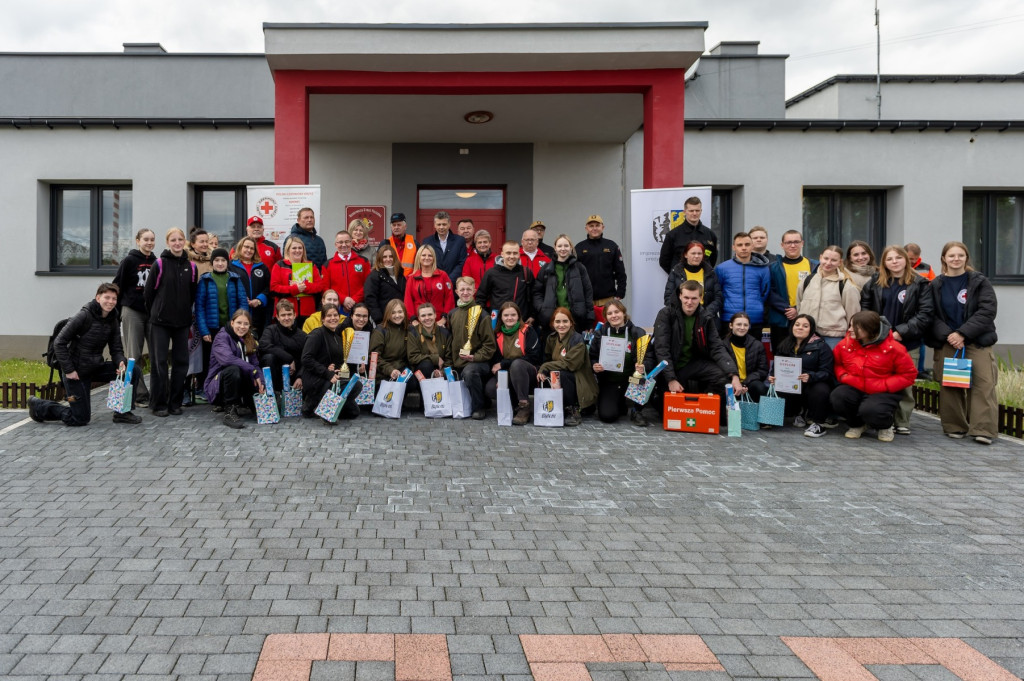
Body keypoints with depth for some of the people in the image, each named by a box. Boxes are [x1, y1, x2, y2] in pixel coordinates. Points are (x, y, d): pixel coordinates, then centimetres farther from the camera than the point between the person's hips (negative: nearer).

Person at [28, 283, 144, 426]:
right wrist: (68, 370, -19)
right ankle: (39, 406, 21)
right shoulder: (84, 316, -19)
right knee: (80, 419, -1)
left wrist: (120, 363, -19)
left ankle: (123, 412, 1)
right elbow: (59, 343, -18)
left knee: (134, 370, -11)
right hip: (77, 372, -6)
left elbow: (116, 349, 4)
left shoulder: (113, 321, 0)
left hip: (97, 368, 6)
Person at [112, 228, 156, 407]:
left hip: (152, 312, 3)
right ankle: (140, 395, 5)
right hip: (132, 312, -3)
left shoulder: (157, 262, 8)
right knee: (134, 355, 0)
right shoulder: (129, 261, -2)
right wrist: (117, 311, -3)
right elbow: (118, 286, -1)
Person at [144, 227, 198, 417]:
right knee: (159, 362, 0)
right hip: (160, 322, -3)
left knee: (181, 362, 5)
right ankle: (158, 404, 8)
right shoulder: (159, 264, -5)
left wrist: (184, 311, 11)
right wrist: (155, 313, 6)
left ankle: (175, 402, 15)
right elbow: (148, 292, 0)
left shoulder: (191, 267, 6)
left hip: (182, 321, 3)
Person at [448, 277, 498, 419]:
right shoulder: (452, 314, 12)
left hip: (477, 361, -7)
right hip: (457, 364, 7)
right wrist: (450, 362, 10)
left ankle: (479, 408, -20)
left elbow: (490, 344, -7)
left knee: (469, 372, -37)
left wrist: (475, 357, -20)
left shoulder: (481, 315, -6)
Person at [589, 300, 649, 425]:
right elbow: (592, 357, 8)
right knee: (607, 416, -20)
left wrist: (642, 367, -30)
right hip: (609, 382, 1)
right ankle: (621, 405, 21)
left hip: (630, 380, -1)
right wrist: (594, 366, -15)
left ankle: (634, 411, -4)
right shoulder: (601, 334, 3)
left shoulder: (637, 333, -3)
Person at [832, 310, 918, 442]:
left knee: (870, 410, -36)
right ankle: (857, 424, 5)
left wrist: (882, 385, -16)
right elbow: (836, 364, 13)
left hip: (883, 392, -4)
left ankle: (885, 427, 7)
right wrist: (844, 377, -10)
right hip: (854, 389, 4)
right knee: (837, 397, -29)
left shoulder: (892, 348, -12)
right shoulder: (846, 344, -2)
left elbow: (909, 374, -7)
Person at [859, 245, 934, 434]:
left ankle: (902, 422, 10)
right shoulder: (876, 281, 9)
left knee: (904, 383, 1)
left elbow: (925, 314, -8)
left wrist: (900, 332, -14)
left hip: (907, 343, -2)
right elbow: (864, 305, 11)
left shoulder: (920, 284, -1)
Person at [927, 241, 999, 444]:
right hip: (946, 342, 2)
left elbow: (987, 311, -8)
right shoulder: (936, 285, 7)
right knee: (949, 385, 3)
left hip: (977, 342, -2)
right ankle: (955, 427, 13)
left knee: (983, 384, -9)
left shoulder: (980, 281, 1)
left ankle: (983, 429, -7)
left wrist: (963, 333, -16)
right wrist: (947, 335, -15)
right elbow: (931, 315, 0)